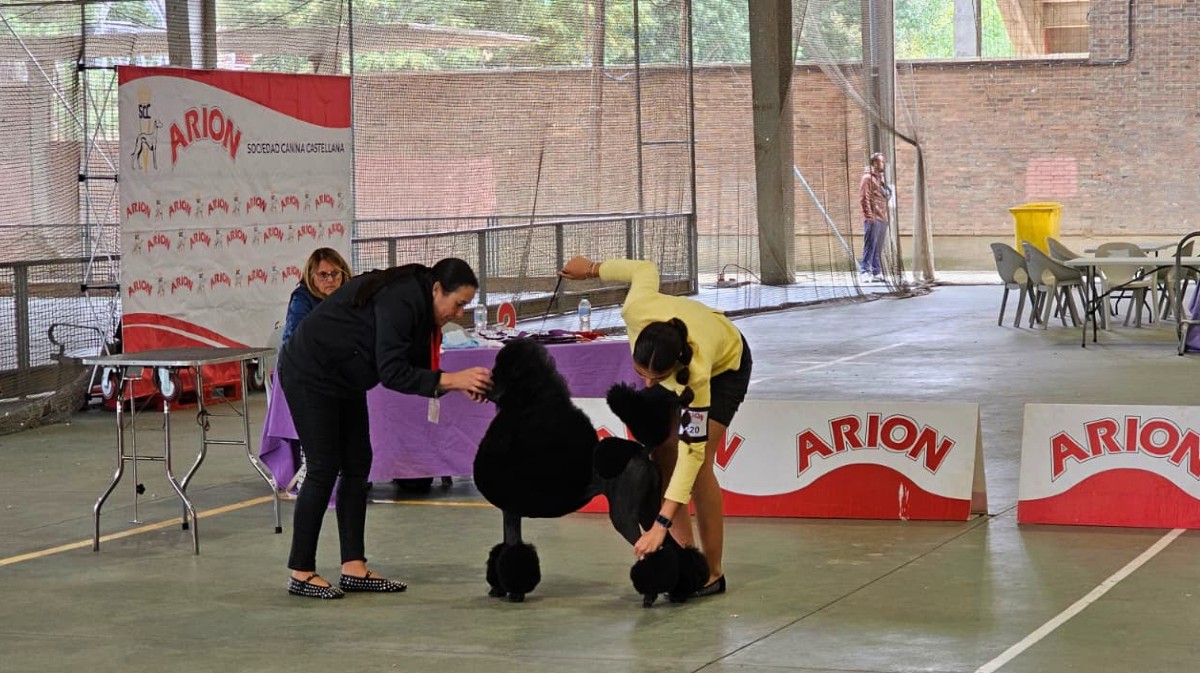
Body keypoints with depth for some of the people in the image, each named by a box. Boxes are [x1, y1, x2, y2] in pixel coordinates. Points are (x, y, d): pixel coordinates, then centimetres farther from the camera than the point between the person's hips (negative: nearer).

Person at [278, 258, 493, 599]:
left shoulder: (418, 301, 2)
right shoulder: (400, 302, -27)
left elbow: (416, 367, 3)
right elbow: (392, 373, -32)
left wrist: (461, 383, -13)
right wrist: (451, 379, -35)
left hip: (343, 379, 10)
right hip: (310, 374, -10)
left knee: (357, 466, 6)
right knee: (324, 469, -8)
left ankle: (354, 568, 7)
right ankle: (301, 574, -1)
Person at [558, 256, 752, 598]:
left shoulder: (696, 375, -47)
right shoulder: (637, 311, -40)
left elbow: (692, 451, -45)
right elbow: (644, 269, -17)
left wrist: (662, 524, -49)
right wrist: (592, 269, 1)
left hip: (726, 365, -5)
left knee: (698, 464, -15)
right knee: (661, 454, -7)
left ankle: (713, 573, -5)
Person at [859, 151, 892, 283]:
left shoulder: (881, 177, 20)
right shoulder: (868, 178, -6)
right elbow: (864, 198, -12)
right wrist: (869, 215, -17)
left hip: (882, 218, 8)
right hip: (873, 218, -8)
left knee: (878, 248, 10)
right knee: (870, 246, -10)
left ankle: (877, 272, 13)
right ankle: (866, 271, -10)